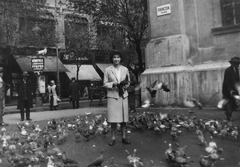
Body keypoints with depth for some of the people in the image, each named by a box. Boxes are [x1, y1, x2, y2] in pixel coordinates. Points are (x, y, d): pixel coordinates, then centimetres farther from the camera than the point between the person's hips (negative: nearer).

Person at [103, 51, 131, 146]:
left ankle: (124, 138, 16)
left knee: (124, 118, 6)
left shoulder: (125, 69, 8)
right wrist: (113, 84, -16)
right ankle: (113, 138, 8)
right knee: (113, 119, -3)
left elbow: (128, 81, 15)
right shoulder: (108, 70, 0)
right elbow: (105, 84, 2)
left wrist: (125, 85, -6)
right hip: (112, 96, -3)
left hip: (123, 96, 3)